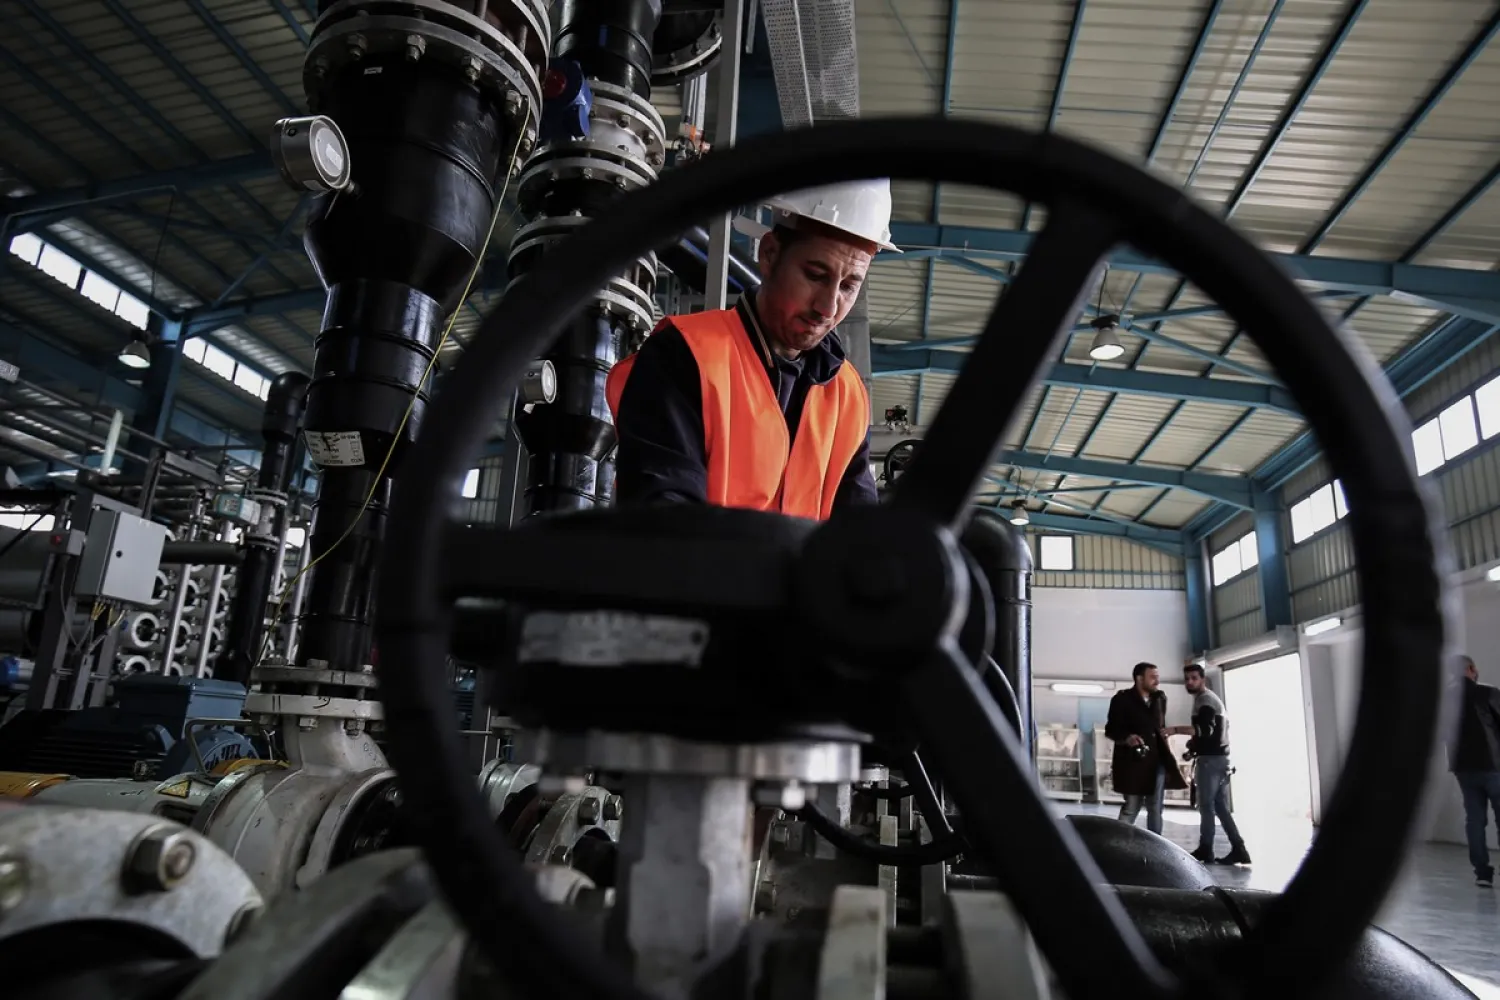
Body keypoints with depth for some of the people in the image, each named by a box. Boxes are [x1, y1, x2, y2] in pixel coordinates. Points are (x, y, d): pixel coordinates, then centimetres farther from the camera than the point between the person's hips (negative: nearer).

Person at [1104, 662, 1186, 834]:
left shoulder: (1160, 698, 11)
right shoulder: (1122, 699, -8)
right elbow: (1111, 729, -9)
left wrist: (1164, 733, 6)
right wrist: (1126, 737, -27)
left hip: (1157, 760, 6)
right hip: (1133, 761, -6)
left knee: (1156, 808, 10)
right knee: (1131, 808, -4)